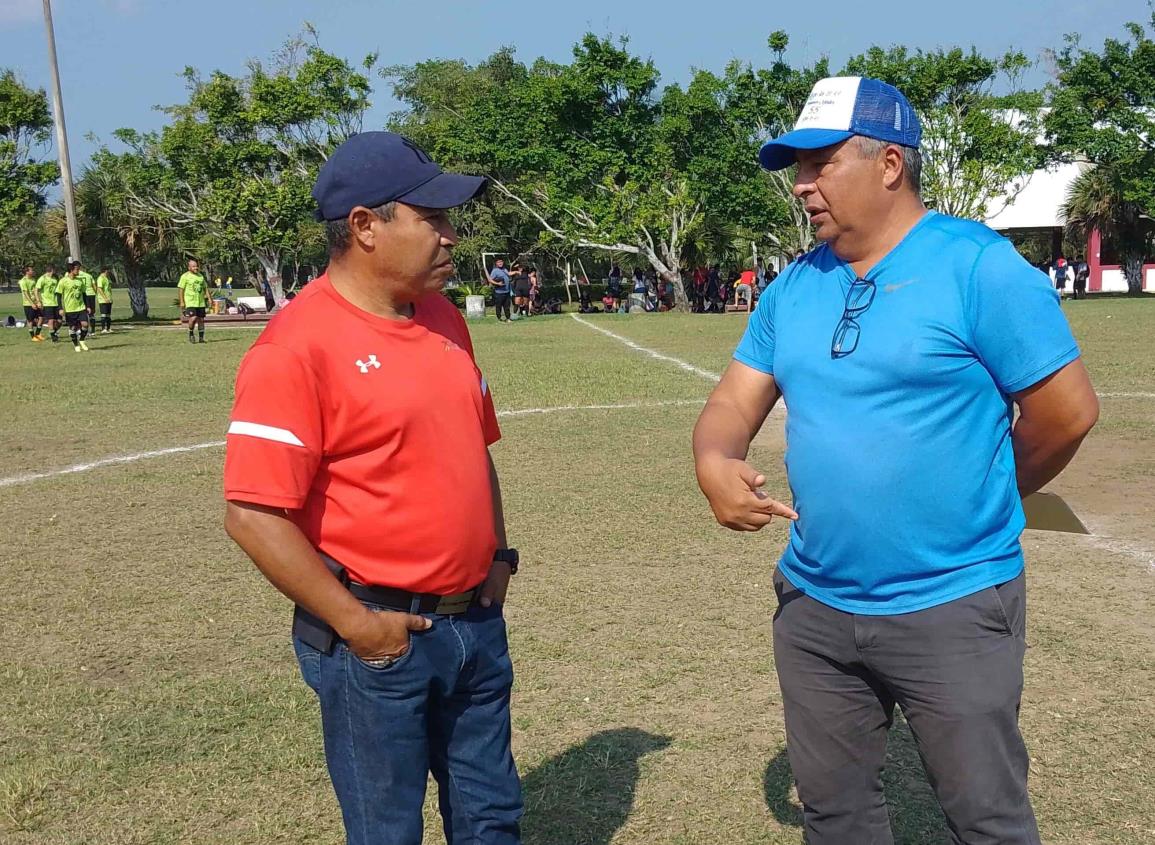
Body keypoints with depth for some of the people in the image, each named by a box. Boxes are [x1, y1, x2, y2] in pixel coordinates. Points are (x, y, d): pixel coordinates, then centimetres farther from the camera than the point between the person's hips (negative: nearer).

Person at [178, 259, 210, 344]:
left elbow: (205, 288, 20)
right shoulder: (185, 276, -3)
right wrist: (182, 302, -10)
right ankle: (191, 335, 3)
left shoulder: (201, 276, 15)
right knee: (193, 318, -19)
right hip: (190, 302, -6)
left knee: (201, 319, 6)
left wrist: (209, 298, 9)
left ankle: (201, 338, 15)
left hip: (201, 302, 6)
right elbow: (180, 289, -4)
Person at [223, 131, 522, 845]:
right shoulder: (298, 344, -17)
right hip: (381, 637, -7)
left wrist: (497, 557, 10)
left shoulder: (446, 319, 6)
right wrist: (355, 623, -17)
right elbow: (255, 516, -20)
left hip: (477, 621, 7)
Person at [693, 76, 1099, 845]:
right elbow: (735, 403, 6)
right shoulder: (792, 287, 6)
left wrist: (977, 506, 2)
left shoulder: (978, 266, -13)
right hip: (813, 607, 6)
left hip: (952, 607, -5)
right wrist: (715, 462, -18)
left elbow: (1069, 409, -11)